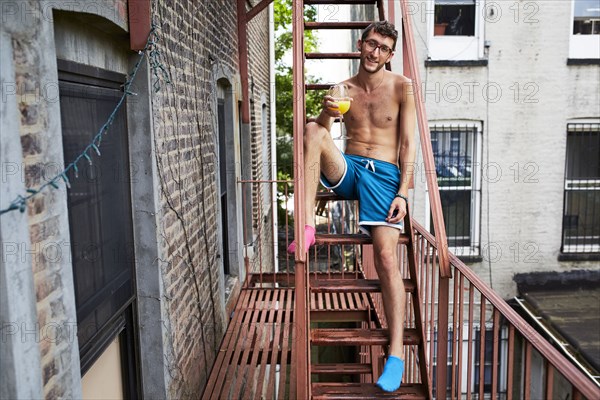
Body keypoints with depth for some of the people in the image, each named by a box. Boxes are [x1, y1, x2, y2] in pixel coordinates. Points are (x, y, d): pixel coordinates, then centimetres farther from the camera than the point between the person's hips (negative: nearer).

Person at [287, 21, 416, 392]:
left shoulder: (402, 87, 4)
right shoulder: (344, 88, 11)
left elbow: (408, 144, 0)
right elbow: (321, 135, 4)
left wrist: (403, 192, -11)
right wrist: (326, 113, -19)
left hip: (384, 174, -3)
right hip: (347, 169, 3)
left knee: (386, 257, -16)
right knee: (313, 129, -23)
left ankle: (397, 353, -9)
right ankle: (308, 225, -25)